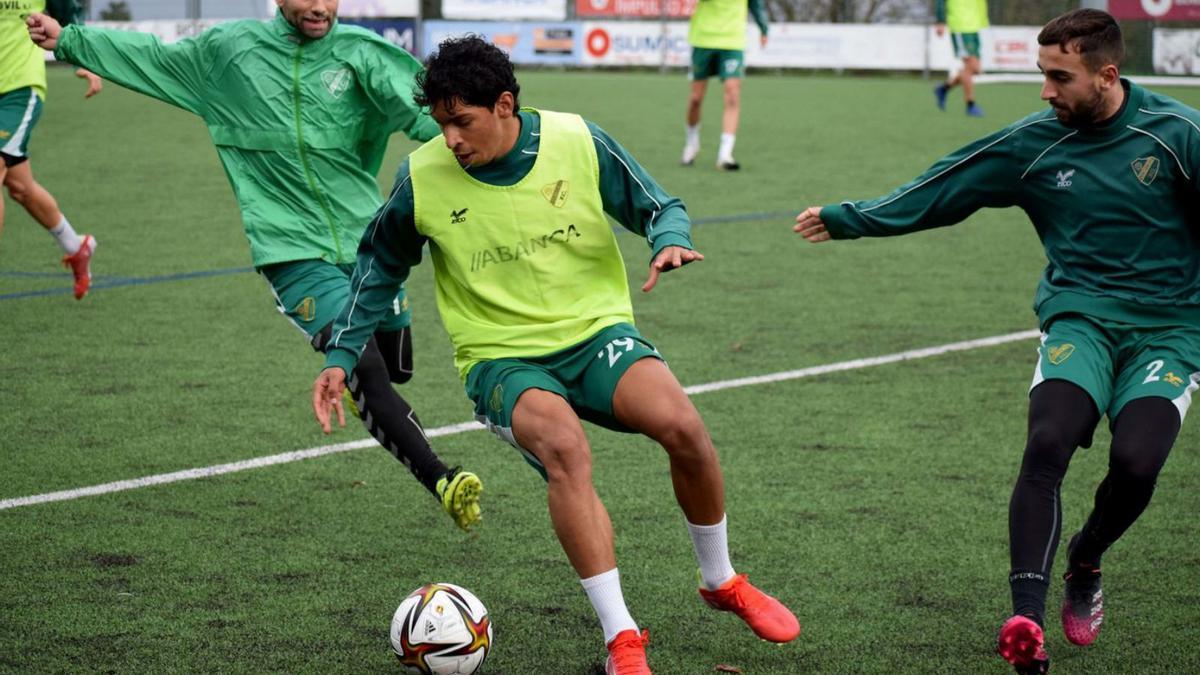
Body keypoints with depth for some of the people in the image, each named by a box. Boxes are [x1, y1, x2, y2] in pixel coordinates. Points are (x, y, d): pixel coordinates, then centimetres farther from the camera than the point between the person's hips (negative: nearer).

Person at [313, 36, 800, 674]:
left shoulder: (579, 143, -8)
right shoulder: (422, 178, -7)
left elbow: (658, 207, 4)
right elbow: (380, 266, 10)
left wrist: (669, 239, -19)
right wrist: (341, 355, 7)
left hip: (595, 332, 1)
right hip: (501, 359, -1)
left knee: (681, 424, -26)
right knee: (564, 448, -34)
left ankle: (722, 582, 3)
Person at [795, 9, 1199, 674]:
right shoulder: (1033, 143, 4)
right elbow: (938, 190, 12)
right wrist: (846, 219, 17)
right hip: (1080, 319, 2)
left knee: (1135, 461, -23)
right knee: (1047, 443, -26)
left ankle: (1084, 564, 12)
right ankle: (1027, 617, -31)